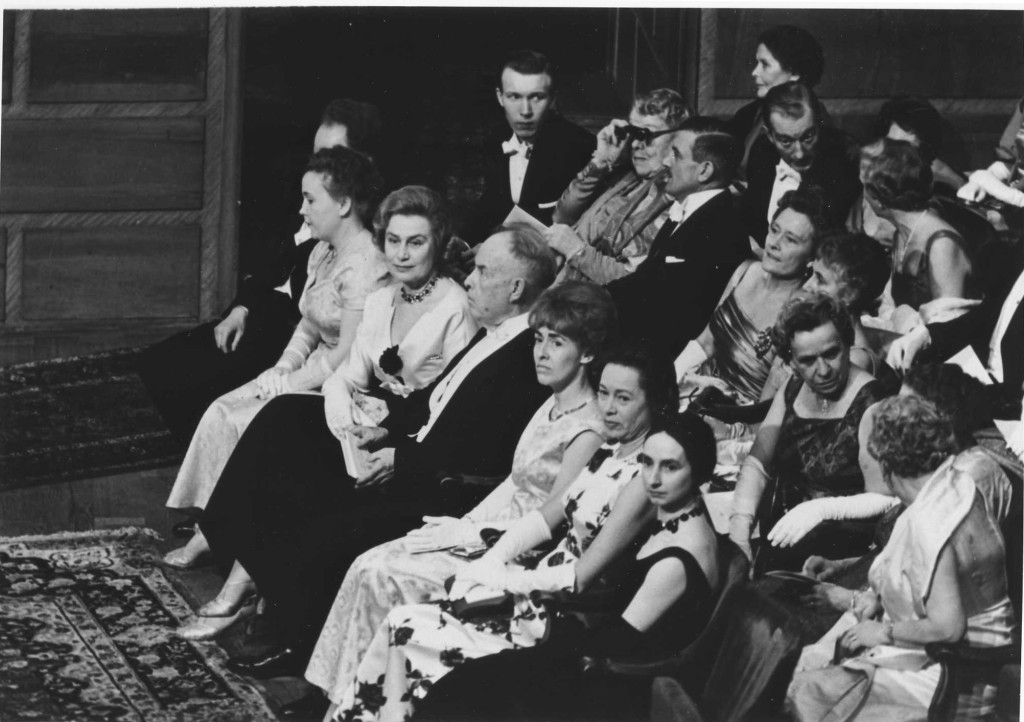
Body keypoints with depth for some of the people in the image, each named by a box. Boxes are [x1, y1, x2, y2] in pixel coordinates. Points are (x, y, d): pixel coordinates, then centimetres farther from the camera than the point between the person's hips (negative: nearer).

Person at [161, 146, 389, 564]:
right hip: (310, 375, 10)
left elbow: (348, 355, -22)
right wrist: (281, 369, 0)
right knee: (220, 411, -5)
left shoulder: (364, 267, -20)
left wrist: (285, 383, -14)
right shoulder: (323, 254, 11)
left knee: (241, 424, -18)